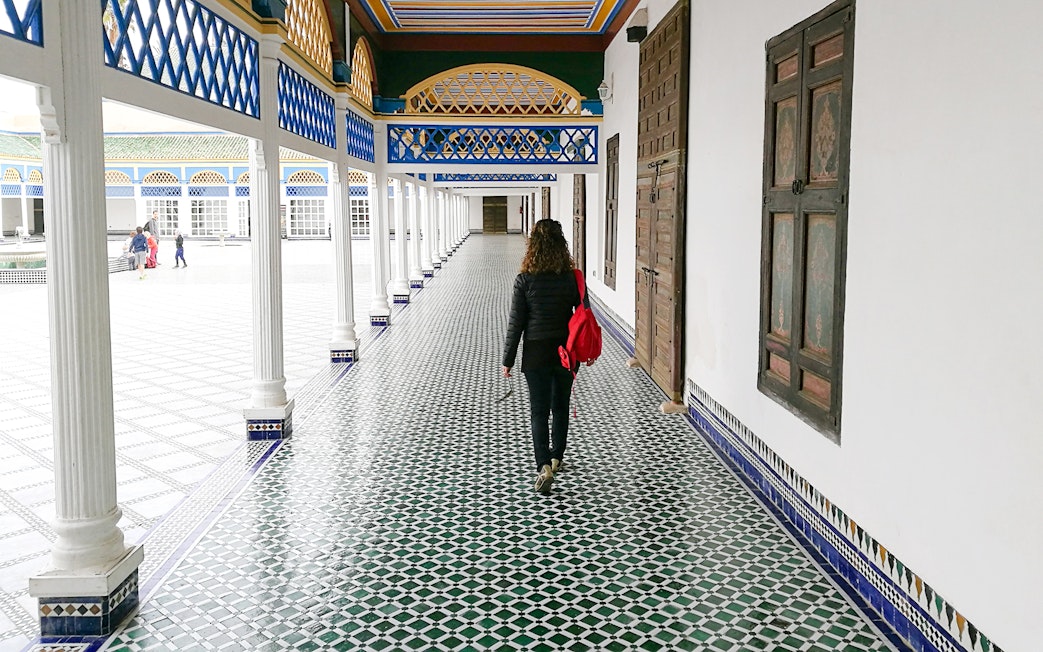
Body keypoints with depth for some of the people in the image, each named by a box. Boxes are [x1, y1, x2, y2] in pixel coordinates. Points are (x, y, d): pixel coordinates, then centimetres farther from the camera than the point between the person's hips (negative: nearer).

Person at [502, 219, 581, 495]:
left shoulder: (525, 281, -12)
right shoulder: (572, 279, -7)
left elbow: (516, 323, -9)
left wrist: (508, 359, 0)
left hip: (536, 353, -2)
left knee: (539, 411, 3)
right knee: (561, 407, 20)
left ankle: (544, 466, -12)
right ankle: (556, 458, 34)